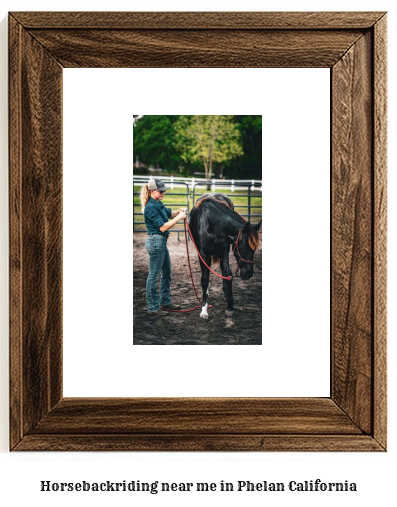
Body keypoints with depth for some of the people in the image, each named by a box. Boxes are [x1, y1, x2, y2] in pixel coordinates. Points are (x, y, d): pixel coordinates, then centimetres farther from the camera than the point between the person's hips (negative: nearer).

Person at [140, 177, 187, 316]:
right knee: (154, 275, -1)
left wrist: (179, 211, 4)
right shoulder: (151, 207, -19)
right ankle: (153, 307, 8)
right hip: (155, 242, -10)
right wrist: (179, 217, -19)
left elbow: (169, 214, 25)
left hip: (161, 242, 10)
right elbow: (163, 227, -22)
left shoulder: (158, 204, 10)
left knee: (167, 273, 19)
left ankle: (165, 302, 31)